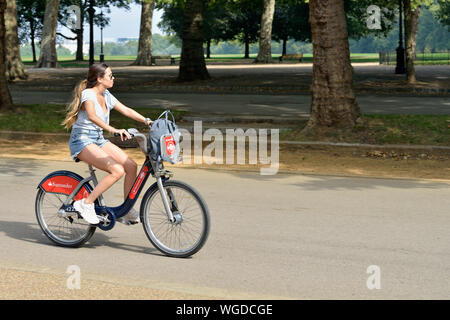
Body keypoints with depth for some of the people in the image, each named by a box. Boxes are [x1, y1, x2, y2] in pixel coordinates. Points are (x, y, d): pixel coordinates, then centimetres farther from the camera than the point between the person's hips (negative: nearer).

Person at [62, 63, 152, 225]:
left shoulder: (106, 96, 8)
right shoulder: (88, 94, -17)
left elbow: (126, 111, 11)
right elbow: (92, 116, -36)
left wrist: (147, 121, -3)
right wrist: (114, 130, -48)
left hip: (99, 140, 8)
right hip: (82, 141, -8)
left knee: (131, 166, -8)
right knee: (118, 170, -26)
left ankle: (127, 211, 2)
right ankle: (86, 204, -14)